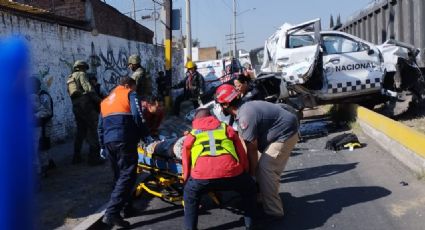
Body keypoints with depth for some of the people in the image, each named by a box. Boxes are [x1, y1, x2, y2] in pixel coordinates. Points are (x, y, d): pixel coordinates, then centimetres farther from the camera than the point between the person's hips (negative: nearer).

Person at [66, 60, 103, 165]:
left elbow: (71, 94, 20)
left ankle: (76, 157, 18)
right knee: (92, 130, -7)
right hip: (85, 103, -8)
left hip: (75, 105, 8)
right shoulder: (81, 74, 2)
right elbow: (88, 88, -14)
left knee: (80, 131, 16)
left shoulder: (70, 79, 26)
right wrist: (98, 100, -13)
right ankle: (94, 157, -11)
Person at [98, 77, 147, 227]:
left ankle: (126, 206, 25)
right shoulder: (130, 95, 8)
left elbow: (100, 127, 25)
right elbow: (137, 116, -7)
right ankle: (112, 213, -17)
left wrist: (103, 145, 28)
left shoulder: (105, 101, 27)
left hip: (108, 142, 7)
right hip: (124, 140, -7)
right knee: (126, 176, -8)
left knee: (119, 175, 19)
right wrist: (144, 134, 2)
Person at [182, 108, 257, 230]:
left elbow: (186, 164, 31)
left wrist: (187, 181, 47)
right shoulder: (227, 129, 29)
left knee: (189, 196, 33)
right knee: (249, 189, 33)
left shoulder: (191, 135, 28)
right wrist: (245, 172, 47)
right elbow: (242, 154, 31)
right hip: (232, 172, 0)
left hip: (202, 175, 0)